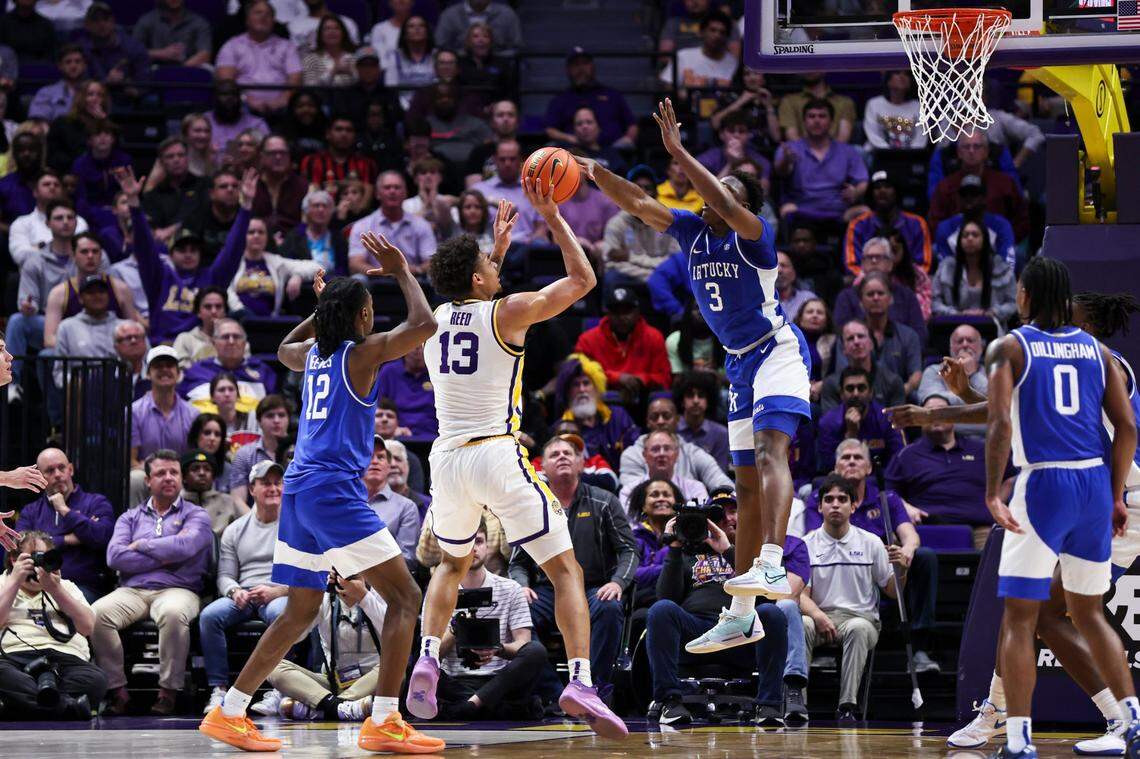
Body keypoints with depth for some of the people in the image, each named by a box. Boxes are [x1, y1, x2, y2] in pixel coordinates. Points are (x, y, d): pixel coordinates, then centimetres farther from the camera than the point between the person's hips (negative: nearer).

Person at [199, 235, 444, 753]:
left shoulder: (311, 353, 15)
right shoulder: (363, 353, -6)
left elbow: (284, 349, 39)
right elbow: (423, 325, -14)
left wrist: (323, 306, 41)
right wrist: (402, 272, -1)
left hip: (299, 489, 8)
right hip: (335, 490, -8)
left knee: (300, 613, 16)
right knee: (403, 597, -4)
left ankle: (229, 714, 14)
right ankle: (383, 723, -14)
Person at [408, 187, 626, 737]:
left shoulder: (436, 318, 12)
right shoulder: (508, 312, -3)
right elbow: (583, 279, 6)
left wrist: (499, 248, 40)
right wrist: (552, 216, 11)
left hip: (447, 457, 5)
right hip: (497, 453, -5)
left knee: (453, 562, 30)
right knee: (566, 569, 0)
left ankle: (427, 658, 8)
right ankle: (580, 682, -19)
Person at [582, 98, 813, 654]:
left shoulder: (753, 234, -14)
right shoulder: (693, 230, 4)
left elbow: (724, 205, -35)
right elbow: (639, 205, -5)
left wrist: (677, 152, -37)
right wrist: (595, 173, -21)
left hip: (777, 351, -8)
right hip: (740, 362, 8)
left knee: (770, 448, -29)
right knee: (747, 483, 9)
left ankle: (772, 565, -46)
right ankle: (741, 614, 11)